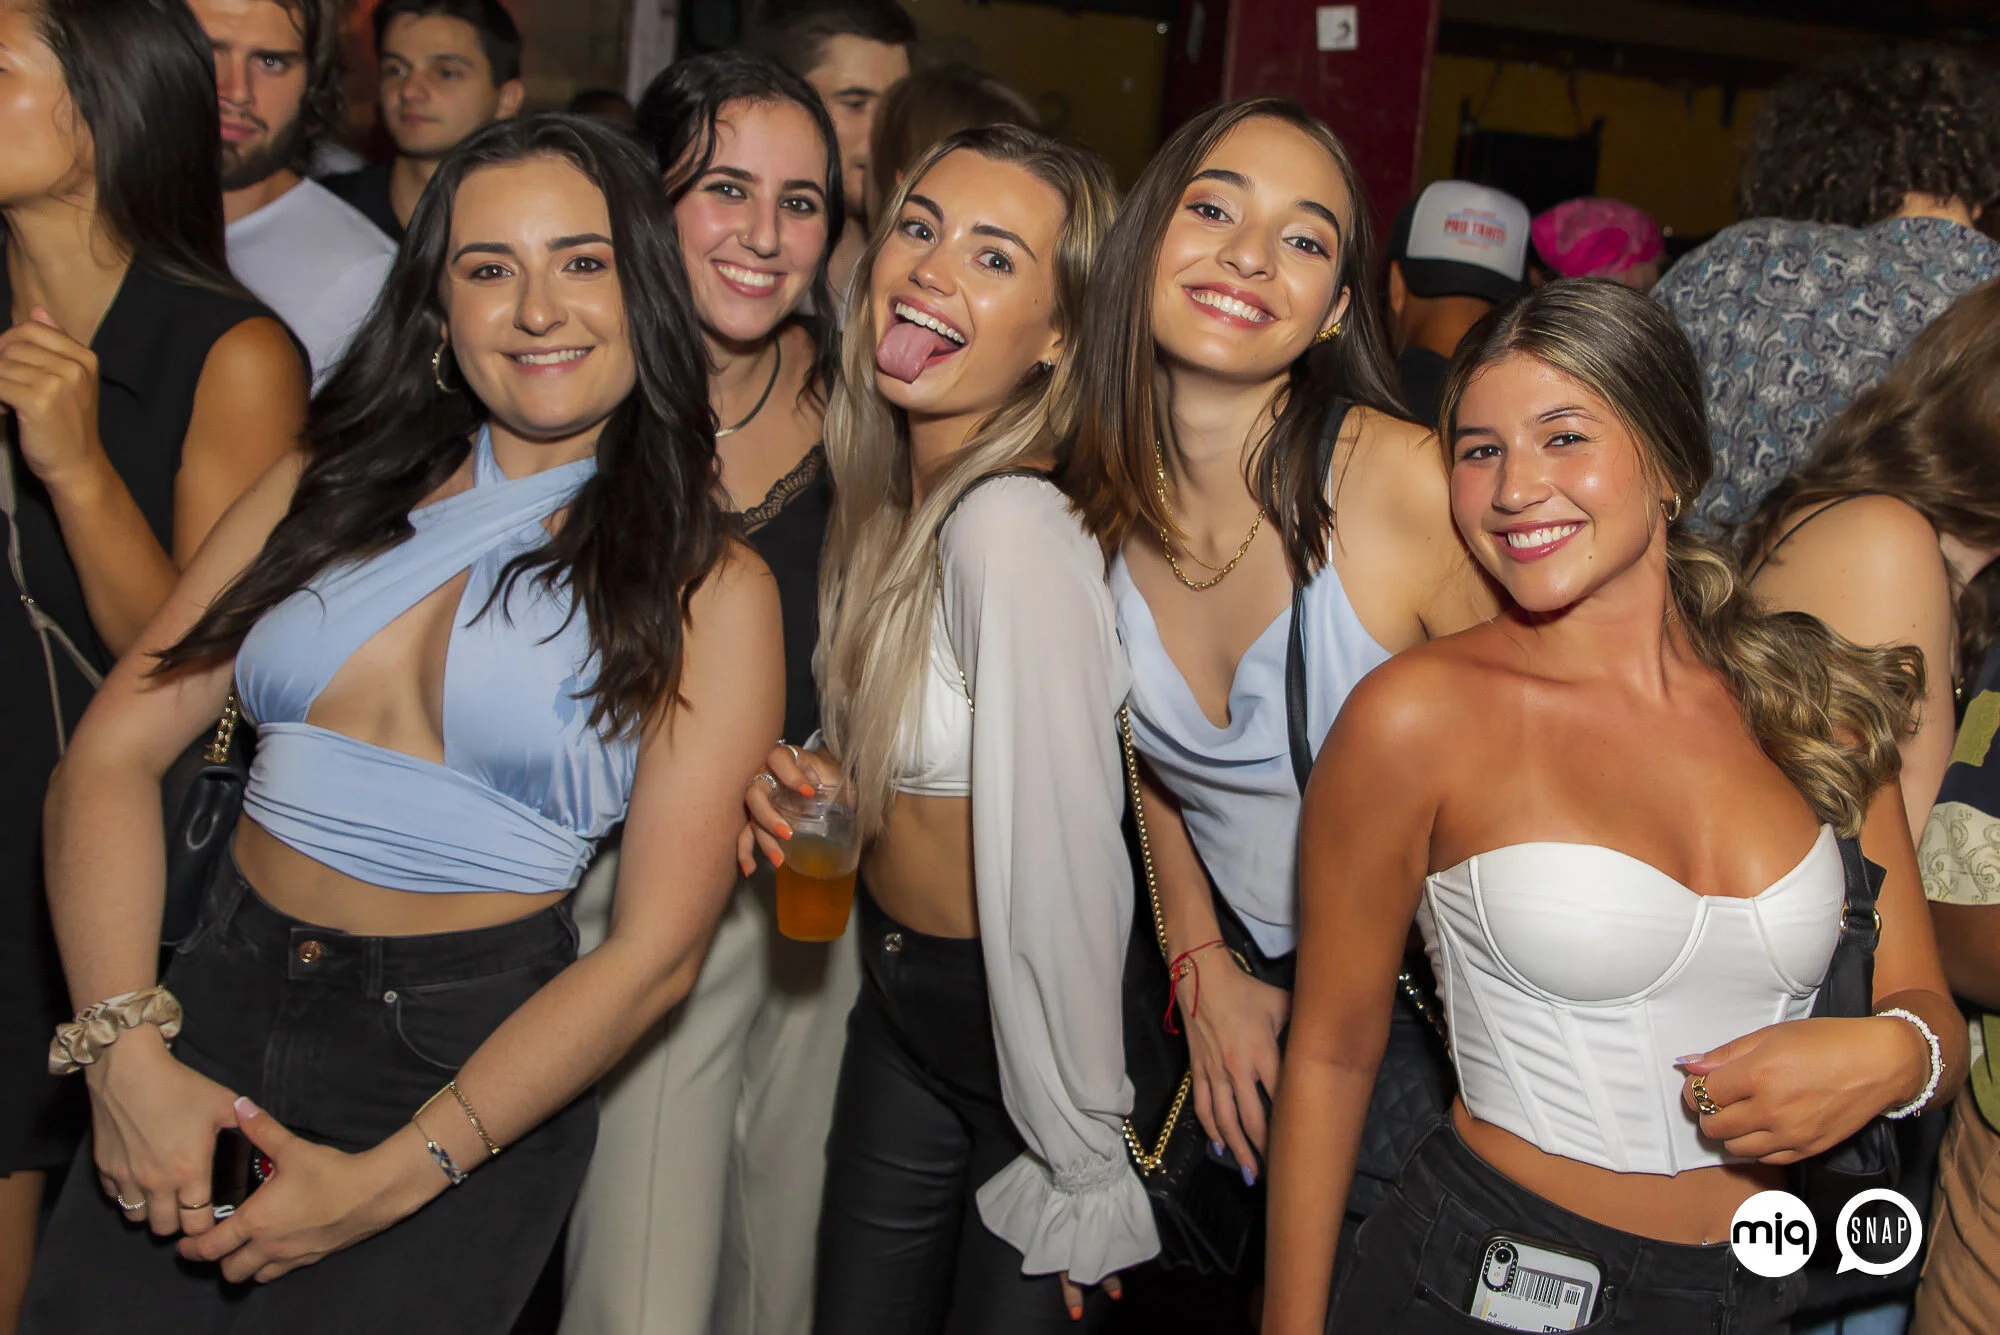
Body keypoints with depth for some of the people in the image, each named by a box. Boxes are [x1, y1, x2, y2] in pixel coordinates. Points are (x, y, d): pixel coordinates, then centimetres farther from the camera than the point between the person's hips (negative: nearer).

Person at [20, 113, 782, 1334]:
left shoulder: (712, 589, -3)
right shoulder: (330, 490, 7)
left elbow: (656, 951, -8)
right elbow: (114, 752, 2)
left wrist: (388, 1181, -14)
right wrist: (126, 1049, -13)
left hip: (473, 1059, -3)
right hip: (219, 999, 3)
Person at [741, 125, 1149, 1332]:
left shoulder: (1014, 531, -28)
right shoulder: (890, 491, 0)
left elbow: (1060, 870, -26)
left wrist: (1079, 1167, -19)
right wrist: (813, 782, -5)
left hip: (1032, 1037, -8)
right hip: (902, 1009, 8)